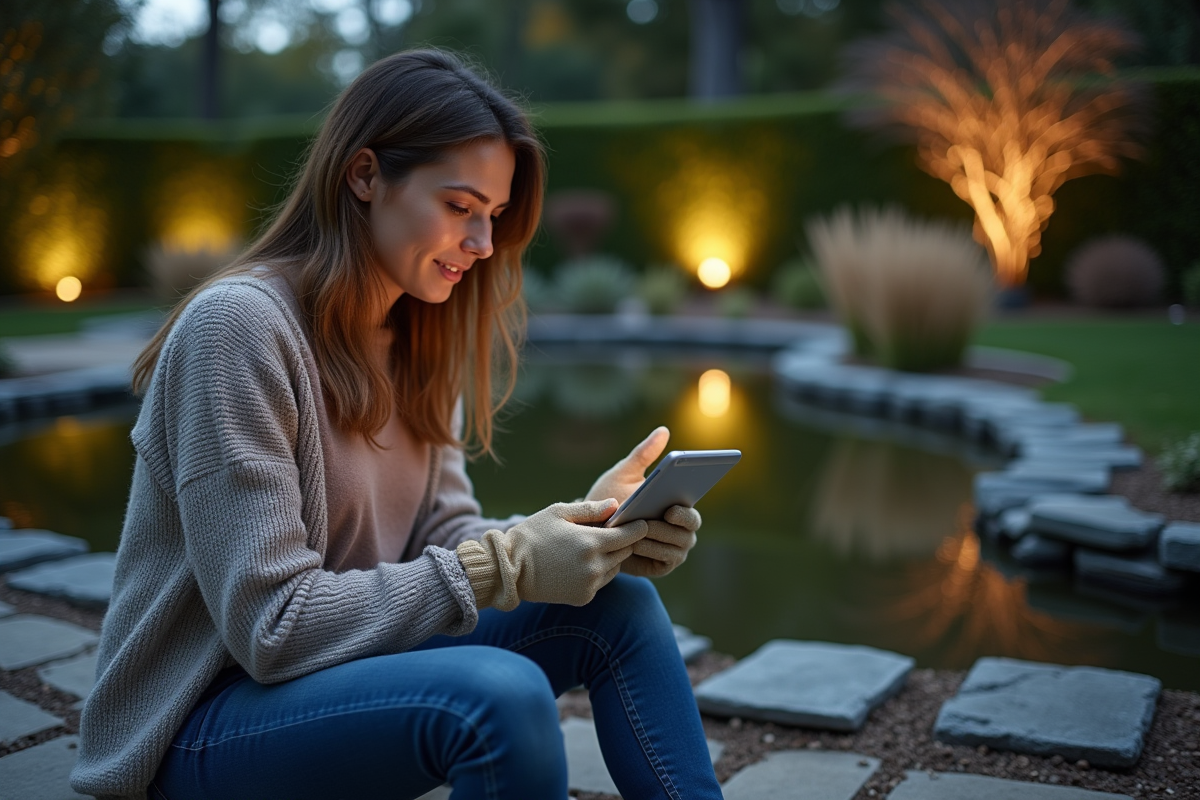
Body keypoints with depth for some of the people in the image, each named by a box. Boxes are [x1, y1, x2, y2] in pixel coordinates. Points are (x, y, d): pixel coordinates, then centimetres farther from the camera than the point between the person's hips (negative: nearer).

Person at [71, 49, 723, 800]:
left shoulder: (417, 337, 5)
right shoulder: (238, 325, -21)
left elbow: (443, 537, 2)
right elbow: (272, 626, -23)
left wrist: (593, 529, -15)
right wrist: (504, 568, -25)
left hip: (343, 670, 8)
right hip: (202, 726, -7)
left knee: (619, 604, -8)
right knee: (501, 695, -32)